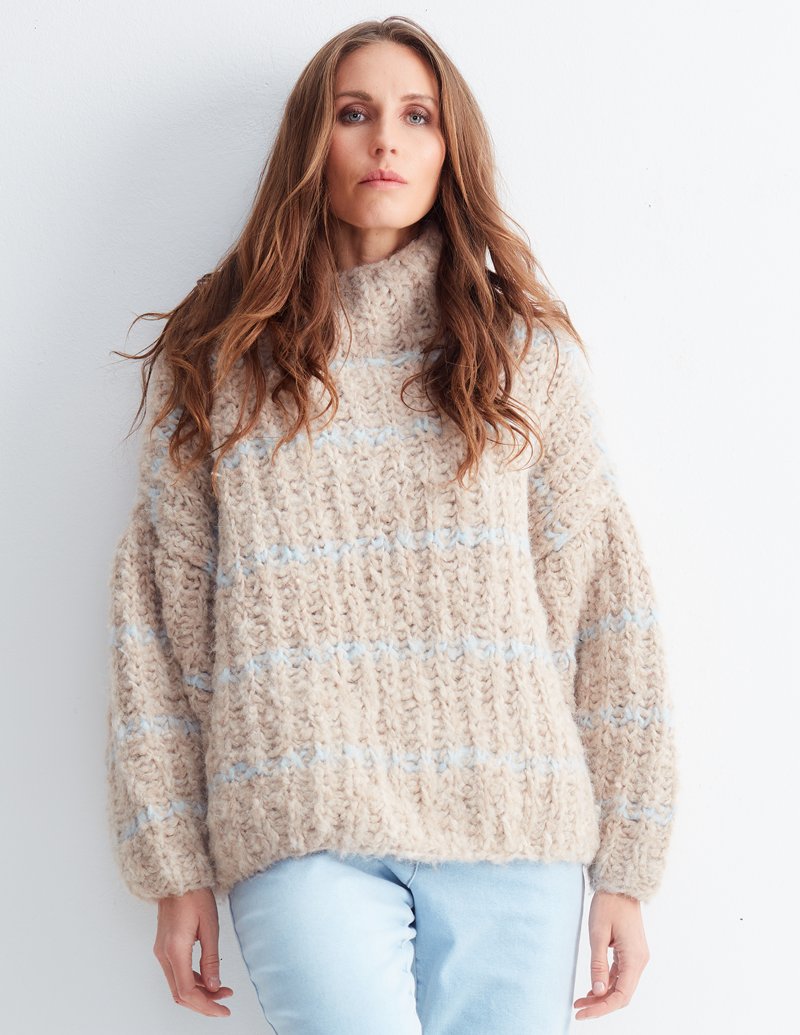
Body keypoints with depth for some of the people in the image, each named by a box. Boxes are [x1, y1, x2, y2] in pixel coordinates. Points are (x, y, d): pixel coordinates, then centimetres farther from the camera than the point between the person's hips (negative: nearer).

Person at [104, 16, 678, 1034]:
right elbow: (158, 611, 7)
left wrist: (625, 868, 2)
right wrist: (174, 871, 3)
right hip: (302, 832, -1)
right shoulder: (218, 356, 10)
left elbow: (599, 593, 6)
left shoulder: (527, 348, 10)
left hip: (511, 834, 1)